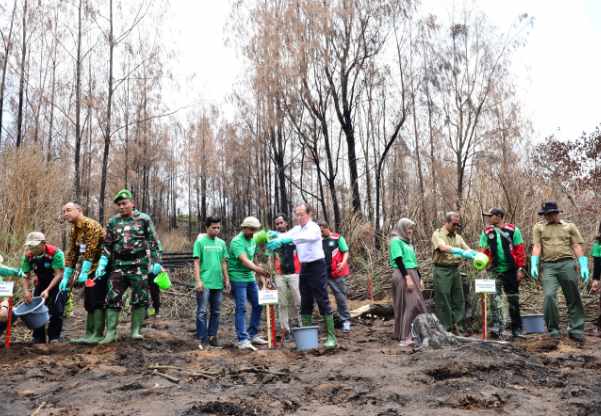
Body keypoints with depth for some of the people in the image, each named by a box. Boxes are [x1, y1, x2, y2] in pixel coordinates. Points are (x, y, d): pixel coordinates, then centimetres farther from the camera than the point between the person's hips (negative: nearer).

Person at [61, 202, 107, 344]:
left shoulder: (91, 225, -16)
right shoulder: (74, 231, 13)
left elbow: (90, 250, -23)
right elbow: (71, 254, 12)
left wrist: (84, 272, -25)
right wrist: (66, 277, 8)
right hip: (90, 270, 9)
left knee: (97, 302, -9)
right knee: (89, 303, 10)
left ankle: (98, 335, -5)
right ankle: (89, 334, 15)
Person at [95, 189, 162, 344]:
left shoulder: (144, 219, 1)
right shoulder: (113, 222, 10)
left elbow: (154, 241, 2)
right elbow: (107, 245, 13)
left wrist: (156, 262, -5)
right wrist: (102, 264, 3)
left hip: (139, 265, -3)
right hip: (118, 265, 3)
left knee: (140, 298, 1)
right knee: (112, 298, 0)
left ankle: (135, 330, 12)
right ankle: (111, 332, 7)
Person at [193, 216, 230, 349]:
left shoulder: (221, 243, 10)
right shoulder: (200, 242, -3)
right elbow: (196, 262, -6)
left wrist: (226, 279, 11)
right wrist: (198, 281, -12)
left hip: (218, 283, 5)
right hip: (204, 283, -5)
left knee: (216, 312, 10)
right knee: (202, 311, -1)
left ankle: (212, 336, 20)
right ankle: (202, 339, 6)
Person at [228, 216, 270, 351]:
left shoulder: (253, 241, 11)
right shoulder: (237, 242, -16)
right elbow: (244, 261, -29)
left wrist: (260, 276, 14)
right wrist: (259, 270, -40)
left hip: (250, 278, 8)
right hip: (238, 279, -8)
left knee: (258, 305, 9)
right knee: (241, 309, -8)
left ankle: (253, 334, 21)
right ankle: (242, 340, -5)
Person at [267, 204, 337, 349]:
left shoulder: (314, 228, -14)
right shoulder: (297, 229, 10)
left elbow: (305, 238, -35)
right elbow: (285, 236, -6)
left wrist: (287, 239, -48)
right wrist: (275, 235, -29)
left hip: (316, 266, -7)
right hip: (304, 267, 7)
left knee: (323, 301, -4)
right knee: (305, 303, 11)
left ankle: (331, 336, 1)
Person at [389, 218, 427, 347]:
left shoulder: (408, 242, 19)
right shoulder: (396, 241, -6)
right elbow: (399, 261, -15)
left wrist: (419, 278, 20)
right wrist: (407, 277, -21)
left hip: (412, 274, 9)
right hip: (403, 276, -9)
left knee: (416, 304, 7)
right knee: (407, 305, -10)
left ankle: (414, 333, 13)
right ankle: (404, 337, -8)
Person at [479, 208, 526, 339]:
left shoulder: (513, 230, -4)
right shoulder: (486, 232, 3)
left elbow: (519, 250, -4)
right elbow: (483, 251, 4)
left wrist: (520, 269, -8)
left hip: (511, 270, -1)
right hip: (495, 270, 1)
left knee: (513, 300, 9)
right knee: (495, 299, -8)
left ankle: (516, 329, 19)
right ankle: (497, 327, -8)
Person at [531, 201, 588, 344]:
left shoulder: (569, 226, 12)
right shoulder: (539, 227, 12)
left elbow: (577, 246, 6)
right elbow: (537, 247, 3)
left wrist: (584, 266, -4)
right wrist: (534, 265, -10)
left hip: (568, 264, 0)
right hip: (549, 267, 0)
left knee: (573, 298, 4)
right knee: (549, 296, -12)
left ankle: (576, 330, 14)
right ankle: (553, 332, -1)